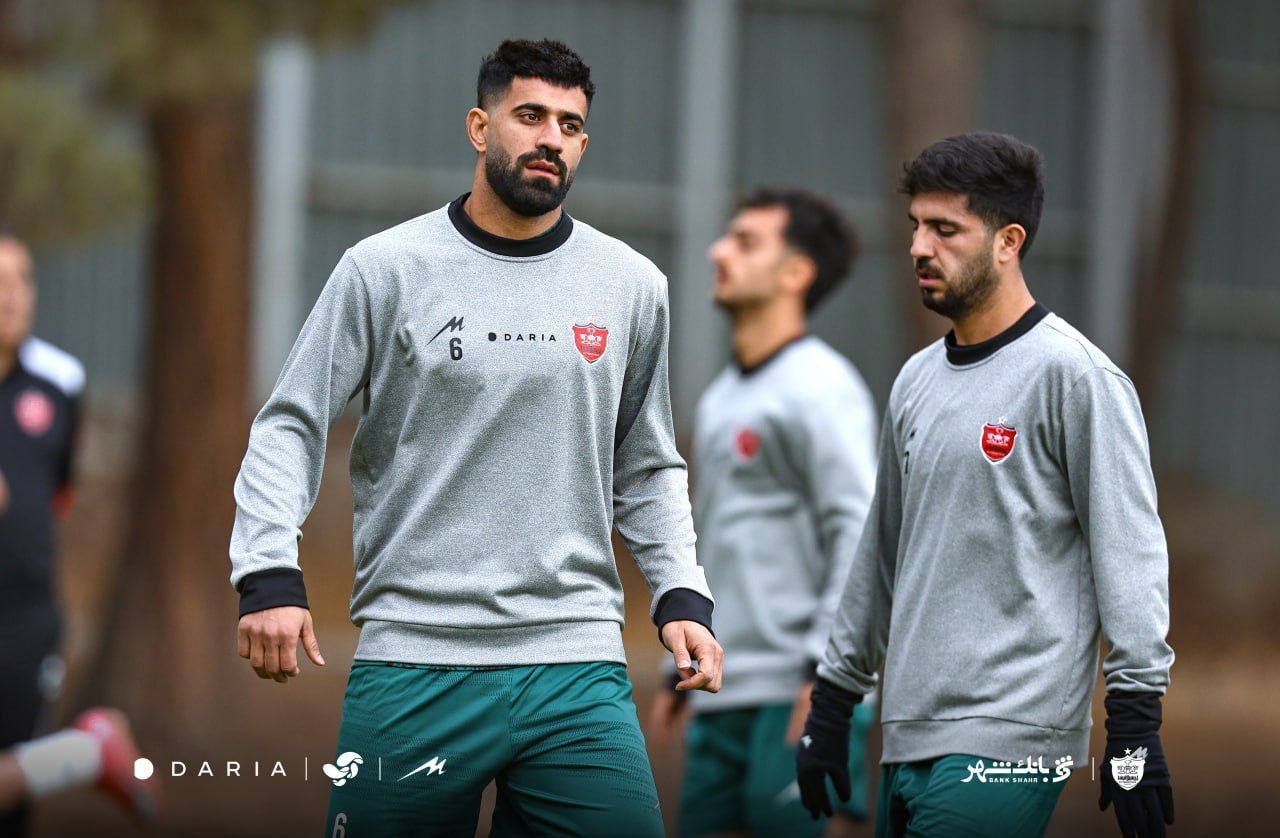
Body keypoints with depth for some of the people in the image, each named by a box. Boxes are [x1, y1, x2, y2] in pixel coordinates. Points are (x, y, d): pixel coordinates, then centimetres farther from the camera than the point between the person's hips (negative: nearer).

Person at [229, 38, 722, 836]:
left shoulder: (632, 285, 10)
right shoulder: (386, 269, 2)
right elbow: (291, 428, 3)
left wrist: (682, 595, 5)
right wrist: (270, 575, -11)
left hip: (578, 663, 2)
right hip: (414, 660, -2)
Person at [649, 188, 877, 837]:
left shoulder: (820, 388, -8)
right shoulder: (719, 399, 19)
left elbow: (861, 532, -15)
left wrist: (826, 670, -20)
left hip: (794, 697, -8)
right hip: (722, 700, 8)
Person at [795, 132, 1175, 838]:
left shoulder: (1072, 375, -7)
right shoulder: (918, 381, 17)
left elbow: (1129, 556, -11)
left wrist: (1134, 728, -17)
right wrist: (831, 704, 24)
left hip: (1004, 744, -8)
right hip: (910, 742, 8)